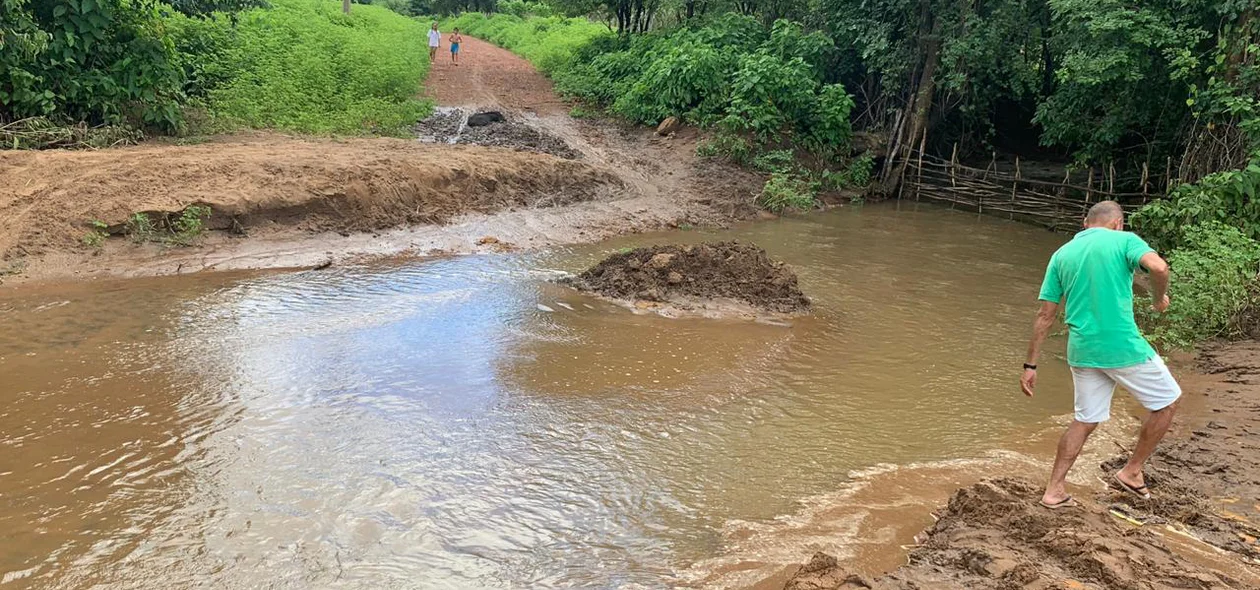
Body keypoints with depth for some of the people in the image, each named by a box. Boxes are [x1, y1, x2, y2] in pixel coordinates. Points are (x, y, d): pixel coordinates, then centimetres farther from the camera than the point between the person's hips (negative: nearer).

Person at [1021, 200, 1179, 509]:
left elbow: (1045, 315, 7)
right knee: (1167, 401, 19)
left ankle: (1054, 490, 17)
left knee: (1085, 419, 18)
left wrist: (1031, 365, 9)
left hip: (1081, 351, 5)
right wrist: (1159, 298, -1)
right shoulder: (1124, 240, -1)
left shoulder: (1061, 254, 10)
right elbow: (1158, 266, -23)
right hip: (1123, 347, -5)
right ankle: (1131, 472, 23)